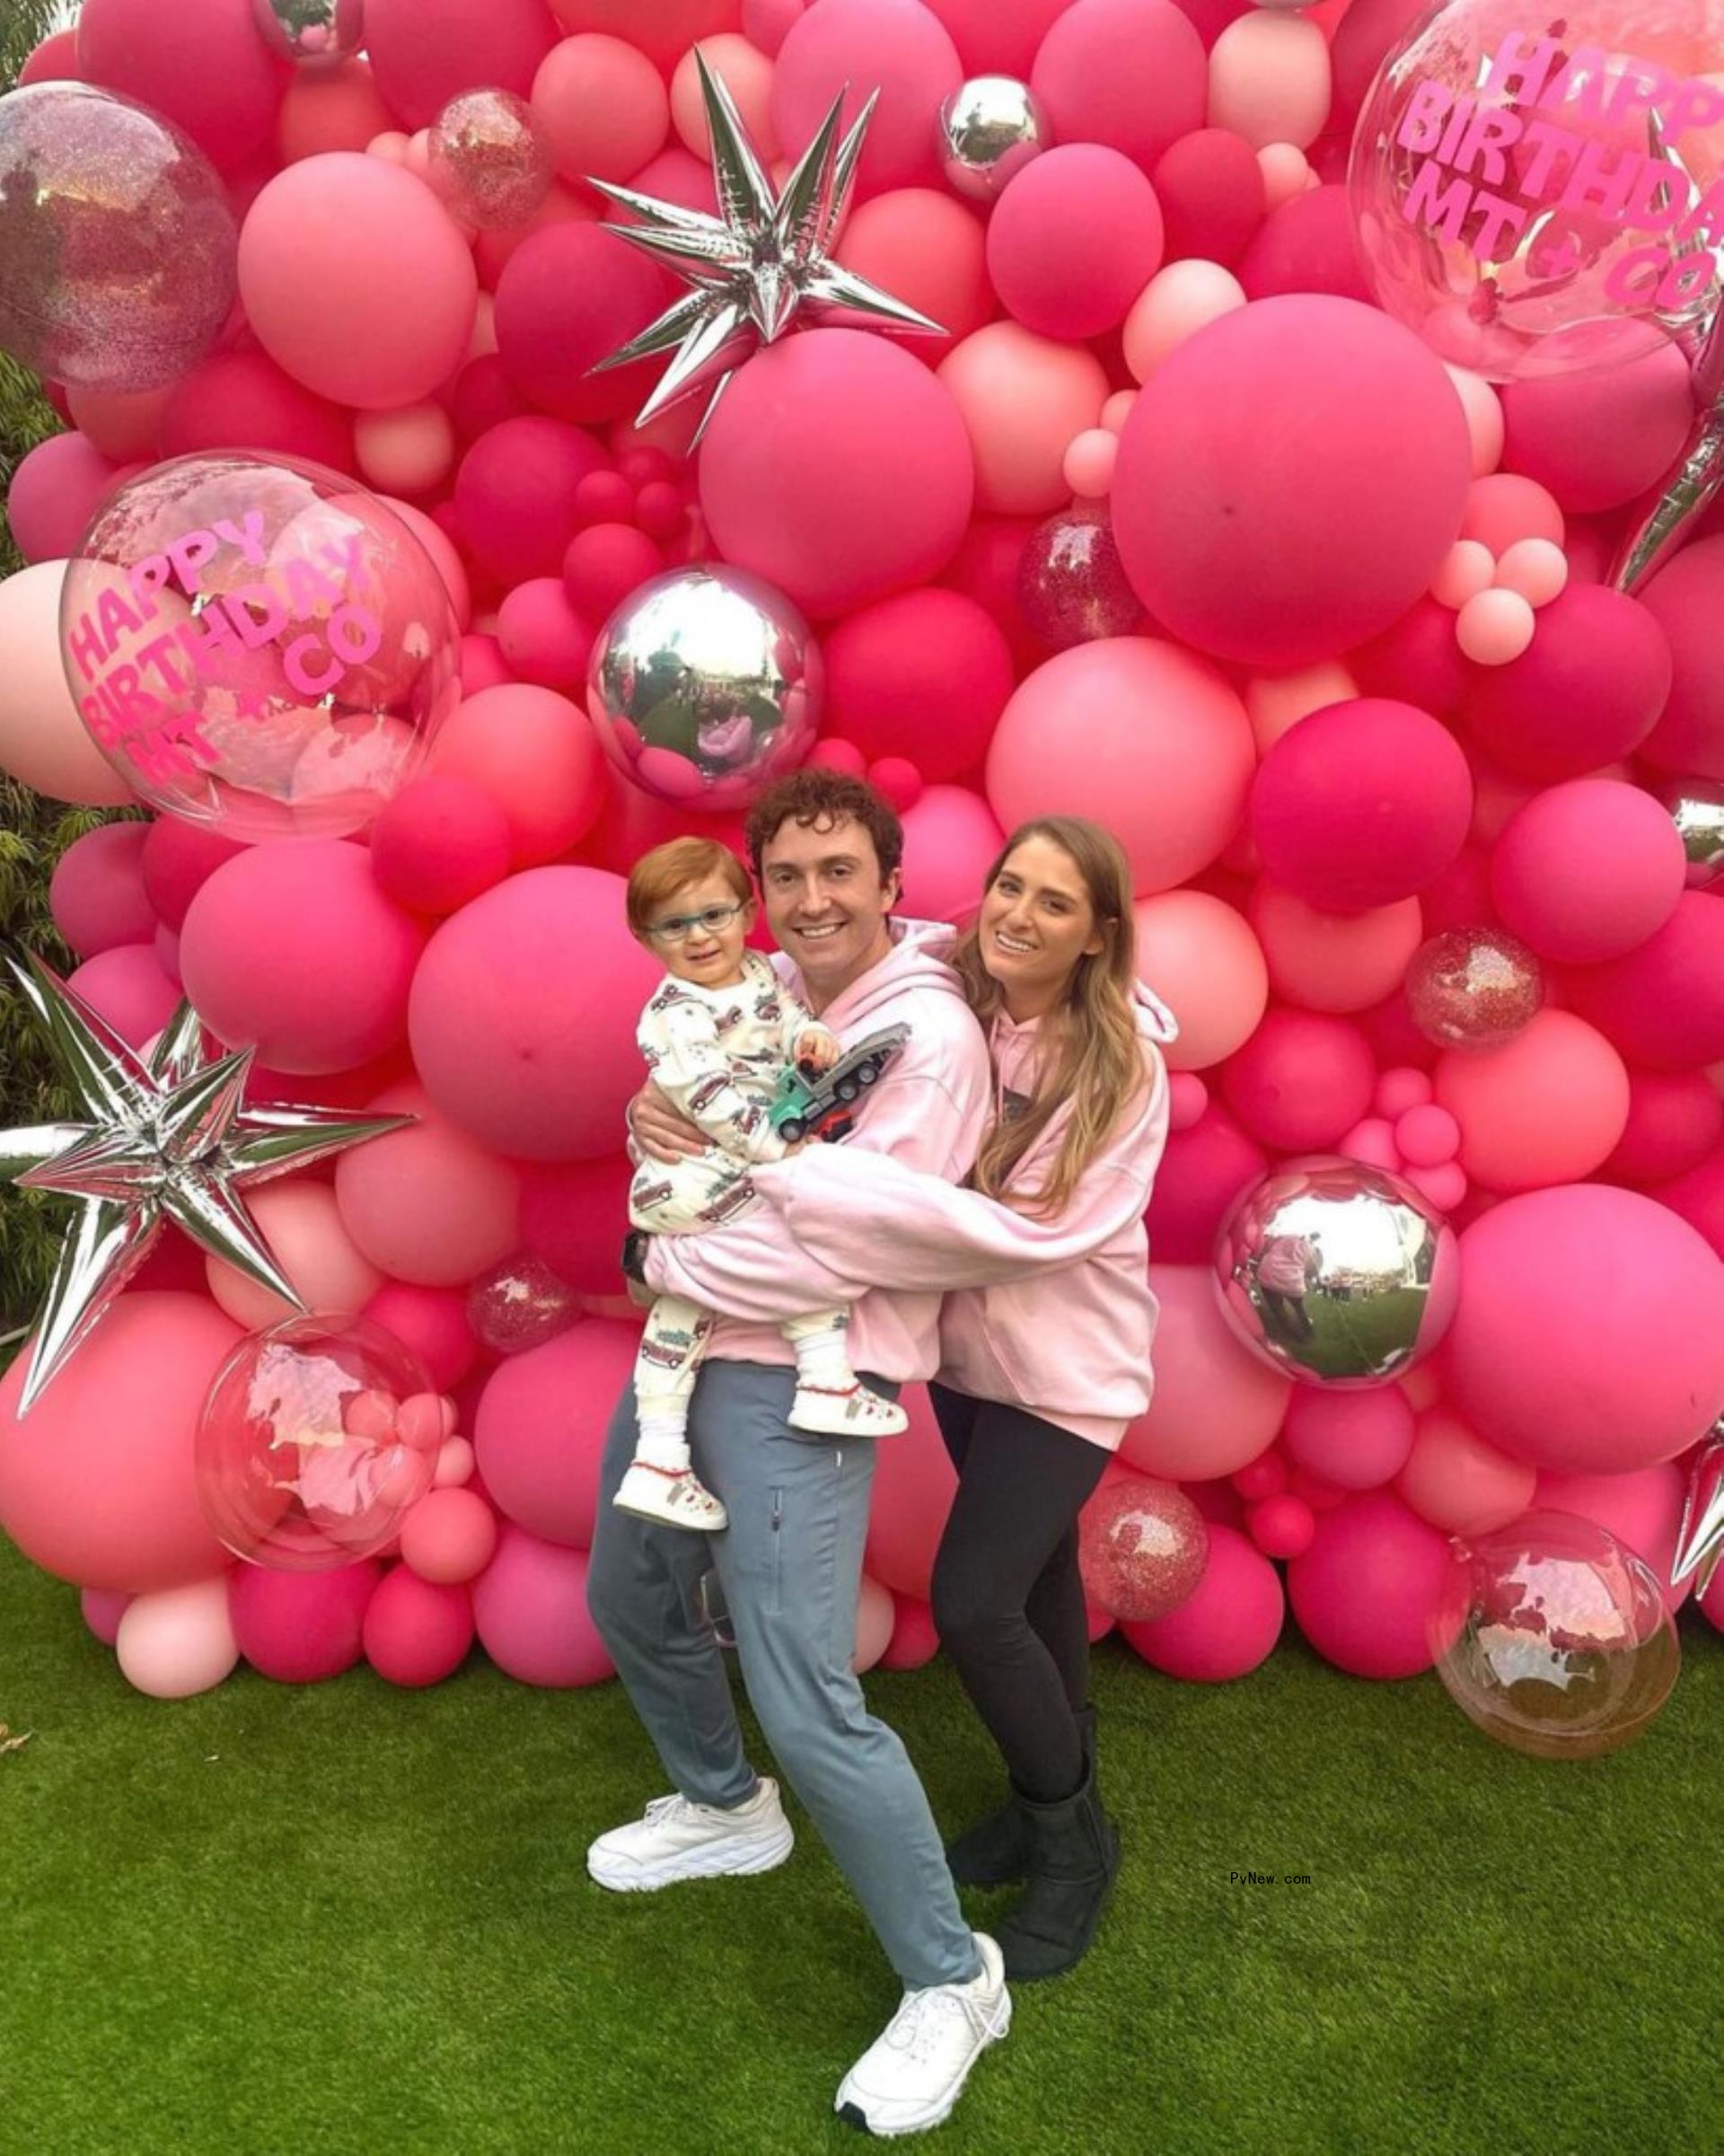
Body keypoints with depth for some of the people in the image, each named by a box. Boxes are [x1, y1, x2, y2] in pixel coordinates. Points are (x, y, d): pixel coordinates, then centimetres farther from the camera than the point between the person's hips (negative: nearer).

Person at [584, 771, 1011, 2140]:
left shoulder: (929, 1035, -17)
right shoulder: (764, 990, 5)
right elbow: (685, 1098, 20)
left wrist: (664, 1258, -10)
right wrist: (654, 1117, -5)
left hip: (799, 1381, -8)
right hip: (686, 1352, 9)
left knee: (808, 1705, -11)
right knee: (629, 1600, 24)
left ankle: (953, 1983, 13)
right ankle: (726, 1809, 51)